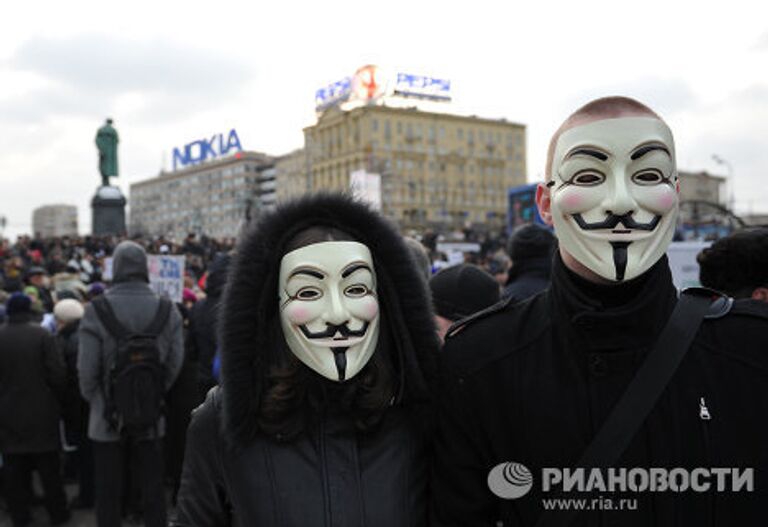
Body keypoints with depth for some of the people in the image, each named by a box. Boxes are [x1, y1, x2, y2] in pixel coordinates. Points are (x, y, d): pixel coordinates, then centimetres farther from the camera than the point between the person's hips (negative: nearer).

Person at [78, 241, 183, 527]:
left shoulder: (96, 311, -15)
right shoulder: (167, 311, -8)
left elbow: (87, 369, -12)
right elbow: (175, 363, -5)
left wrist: (94, 399, 7)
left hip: (108, 417, -2)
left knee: (108, 492, 13)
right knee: (153, 489, 16)